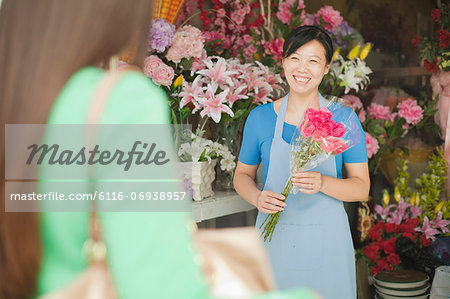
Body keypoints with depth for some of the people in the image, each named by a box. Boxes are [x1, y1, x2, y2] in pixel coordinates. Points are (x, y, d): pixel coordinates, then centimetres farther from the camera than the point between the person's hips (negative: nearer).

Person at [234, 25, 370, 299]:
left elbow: (362, 188, -2)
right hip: (273, 238, 1)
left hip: (327, 240, 0)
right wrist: (257, 197, -12)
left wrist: (323, 183, -21)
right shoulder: (260, 117, -1)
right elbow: (242, 175, 9)